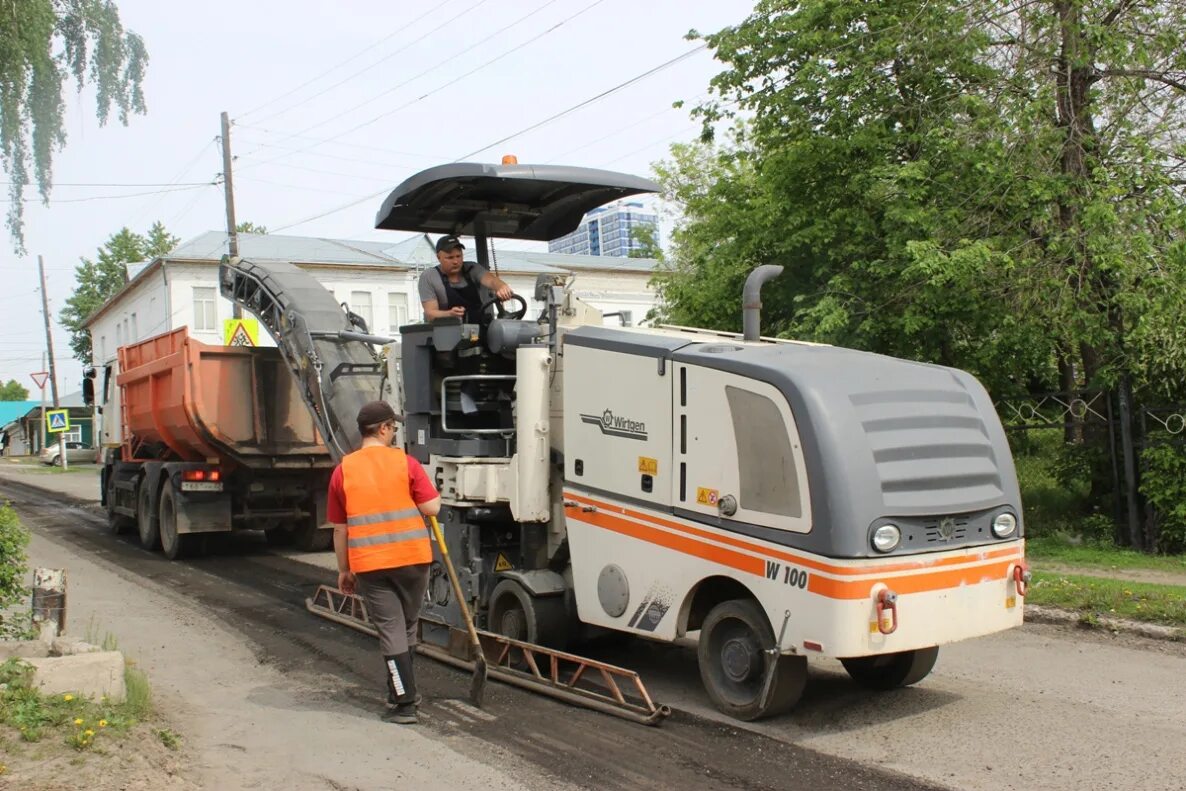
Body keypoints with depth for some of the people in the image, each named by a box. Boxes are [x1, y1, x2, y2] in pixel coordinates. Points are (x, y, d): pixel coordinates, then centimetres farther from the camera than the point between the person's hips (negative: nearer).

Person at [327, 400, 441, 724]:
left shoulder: (343, 471, 1)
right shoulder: (405, 463, -4)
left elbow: (340, 529, 5)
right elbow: (432, 508, -8)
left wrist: (344, 570, 14)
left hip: (369, 564, 0)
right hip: (412, 558, 0)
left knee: (391, 630, 3)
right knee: (407, 626, 17)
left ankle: (404, 701, 0)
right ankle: (401, 691, 30)